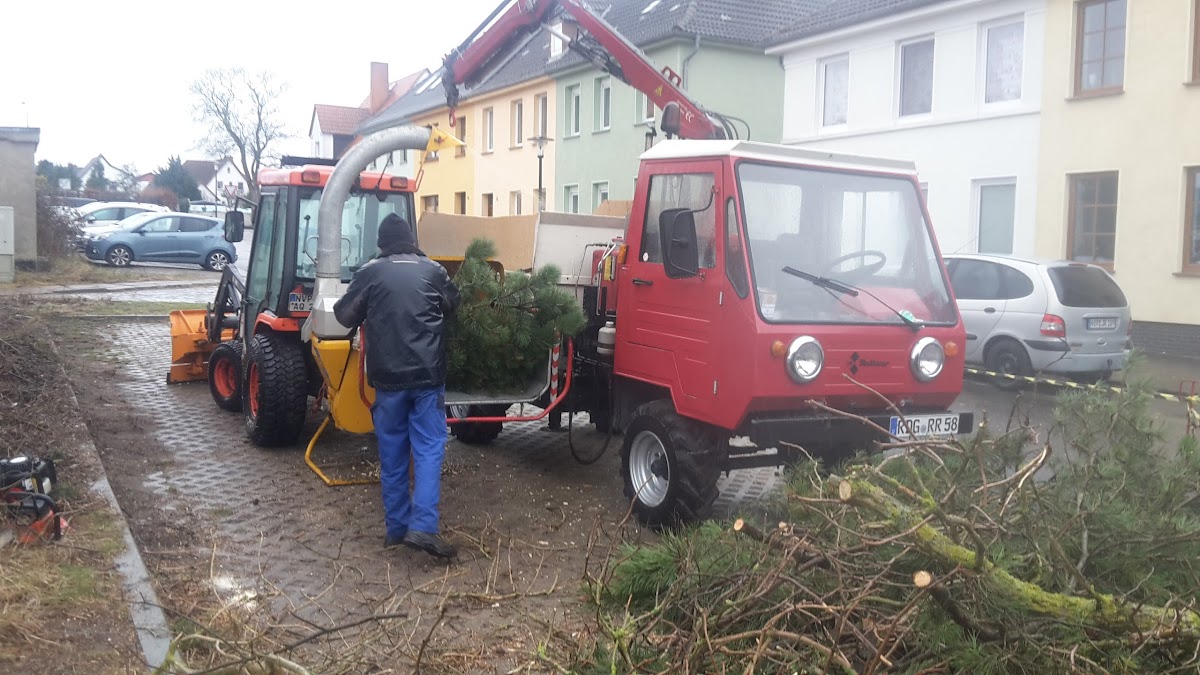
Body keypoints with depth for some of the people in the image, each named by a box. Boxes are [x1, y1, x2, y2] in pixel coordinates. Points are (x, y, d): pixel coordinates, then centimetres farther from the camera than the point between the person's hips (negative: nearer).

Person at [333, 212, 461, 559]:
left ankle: (396, 527, 15)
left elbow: (344, 316, 10)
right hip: (428, 375, -1)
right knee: (428, 450, 0)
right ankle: (423, 527, -12)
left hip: (387, 377, 1)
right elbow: (453, 308, 20)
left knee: (392, 453, 10)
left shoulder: (370, 273, 1)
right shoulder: (433, 270, 4)